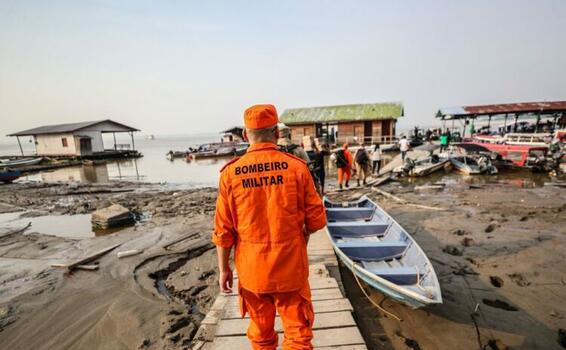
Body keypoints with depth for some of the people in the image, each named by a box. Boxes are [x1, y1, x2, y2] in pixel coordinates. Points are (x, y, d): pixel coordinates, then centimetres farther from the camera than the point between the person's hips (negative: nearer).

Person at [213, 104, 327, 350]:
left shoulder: (230, 172, -10)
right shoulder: (296, 166, -12)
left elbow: (223, 230, -5)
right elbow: (316, 219, -6)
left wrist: (223, 269, 7)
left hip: (251, 269, 2)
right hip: (290, 266, -1)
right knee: (298, 330, 17)